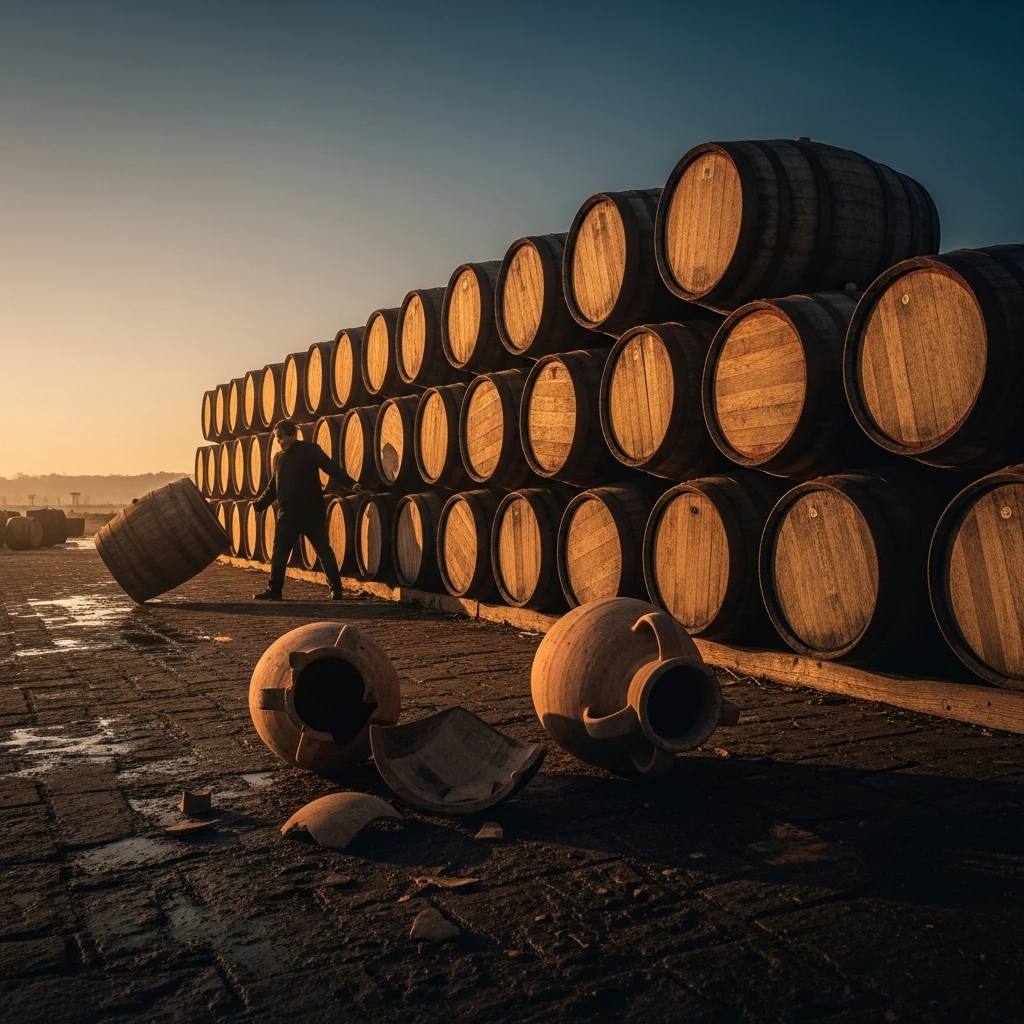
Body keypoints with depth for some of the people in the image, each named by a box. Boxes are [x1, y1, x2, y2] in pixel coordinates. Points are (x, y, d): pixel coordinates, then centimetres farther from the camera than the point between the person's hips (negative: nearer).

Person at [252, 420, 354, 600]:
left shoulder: (310, 450, -5)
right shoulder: (278, 458, 12)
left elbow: (331, 468, -12)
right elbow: (273, 487, 16)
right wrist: (259, 504, 4)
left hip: (312, 512, -5)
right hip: (288, 513, 5)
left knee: (323, 550, 0)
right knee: (279, 552, 5)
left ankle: (336, 589, 5)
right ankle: (274, 589, 13)